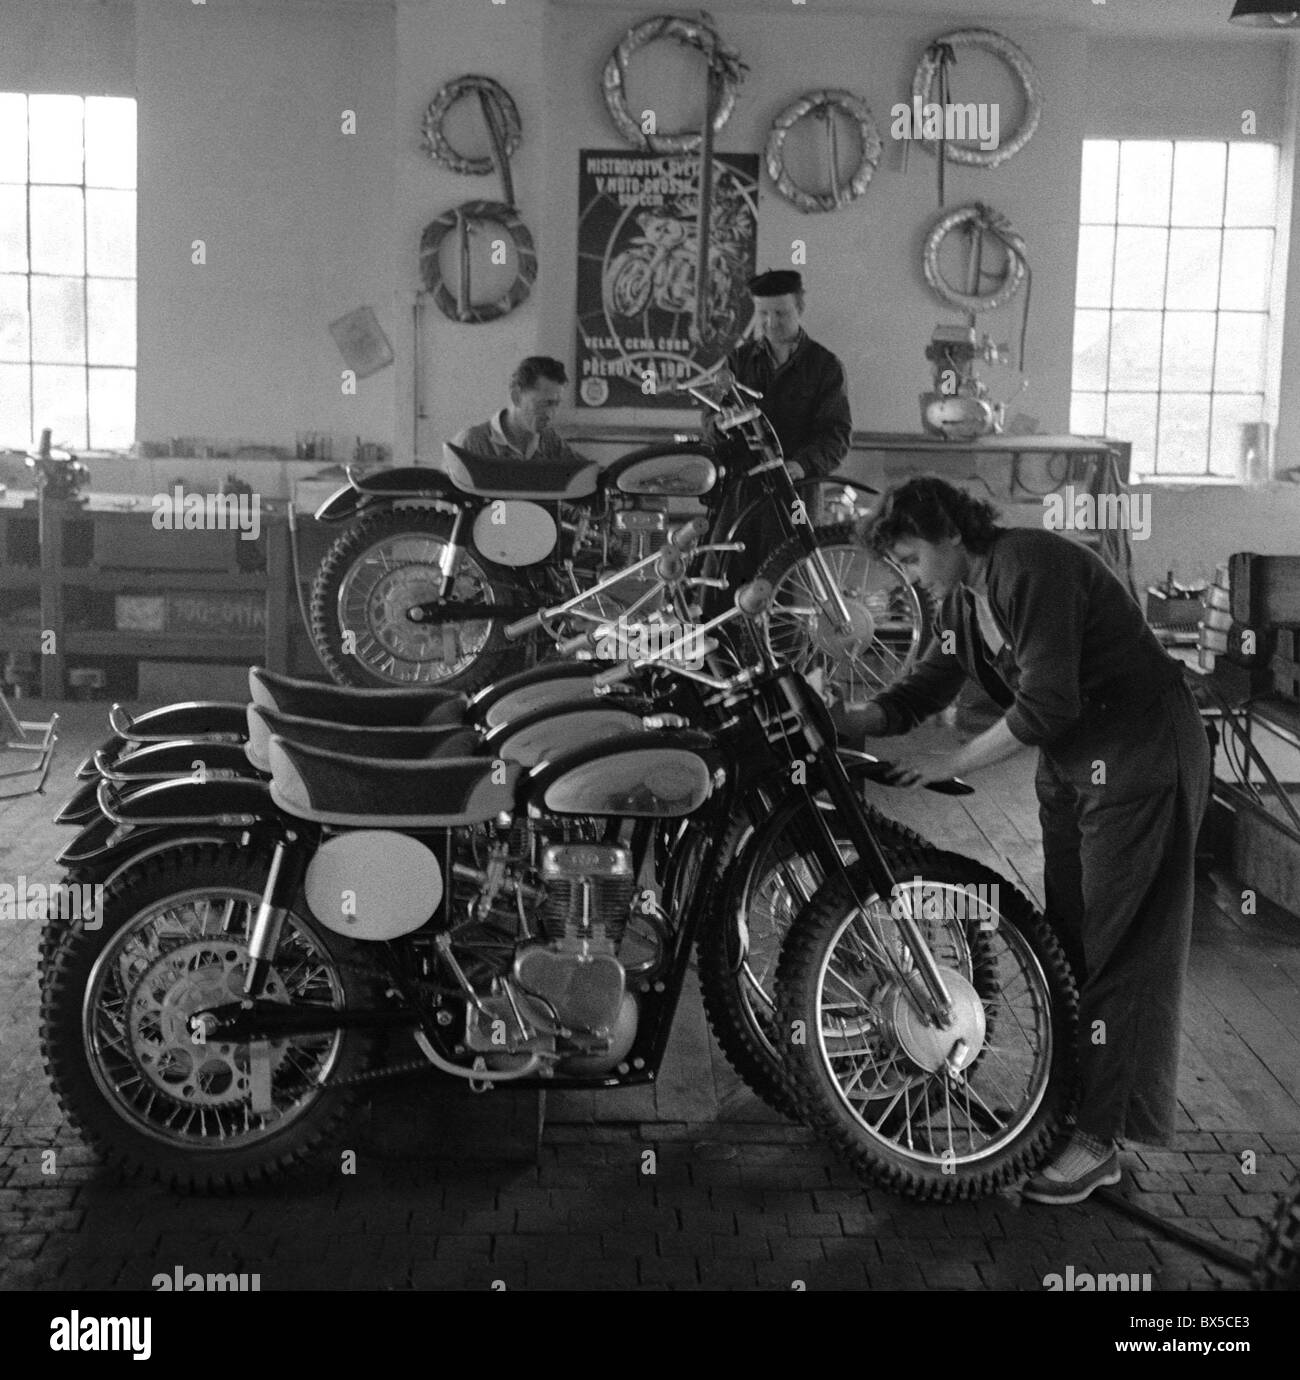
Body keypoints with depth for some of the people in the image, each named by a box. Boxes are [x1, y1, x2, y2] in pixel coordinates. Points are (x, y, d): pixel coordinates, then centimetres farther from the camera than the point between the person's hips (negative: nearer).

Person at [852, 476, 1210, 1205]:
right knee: (1064, 939, 11)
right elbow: (925, 688, 7)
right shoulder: (964, 596, 6)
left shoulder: (1032, 567, -23)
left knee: (1116, 946, -6)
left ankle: (1100, 1142, 1)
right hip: (1073, 761, 10)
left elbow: (1046, 704, -26)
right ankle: (1065, 1101, 21)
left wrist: (951, 764, -19)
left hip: (1140, 754, -9)